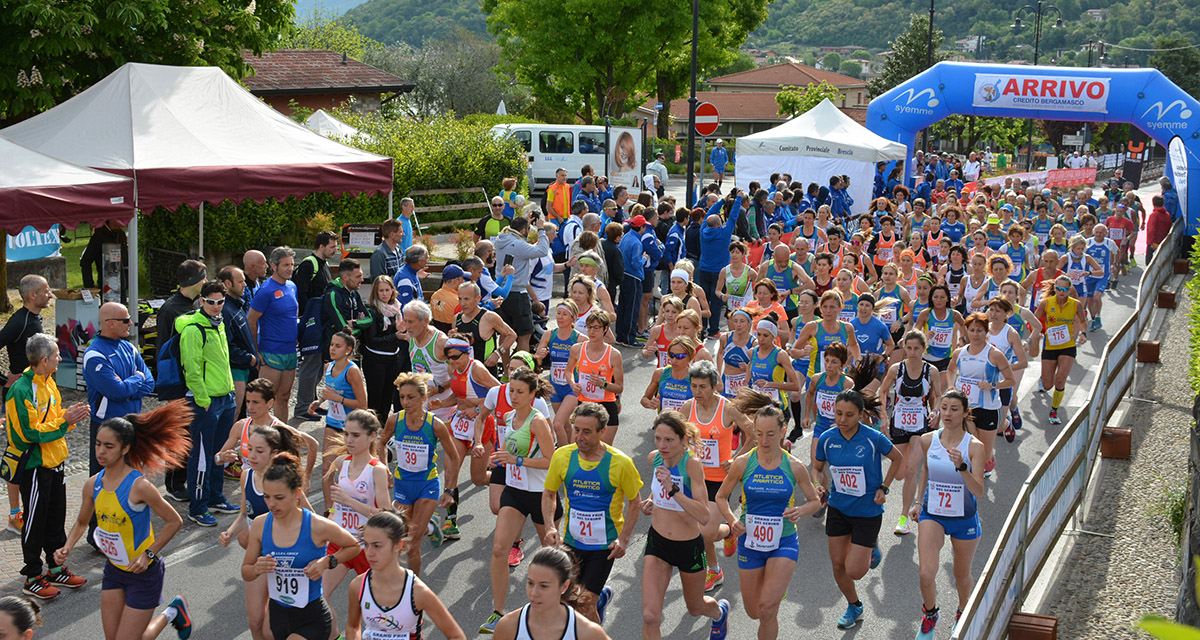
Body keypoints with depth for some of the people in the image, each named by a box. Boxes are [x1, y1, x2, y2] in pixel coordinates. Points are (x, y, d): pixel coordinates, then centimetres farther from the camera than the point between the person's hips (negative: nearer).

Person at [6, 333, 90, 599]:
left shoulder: (48, 382, 8)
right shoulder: (21, 391, -21)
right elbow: (31, 432, -23)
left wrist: (71, 416, -2)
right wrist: (64, 421, -23)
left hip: (55, 462, 9)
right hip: (34, 467, -9)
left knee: (56, 519, 16)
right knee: (35, 523, 2)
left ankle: (56, 569, 29)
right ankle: (32, 578, 13)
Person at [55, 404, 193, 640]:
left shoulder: (139, 486, -25)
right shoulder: (93, 484, -6)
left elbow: (174, 521, -15)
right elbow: (82, 523, 12)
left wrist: (148, 554, -21)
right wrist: (67, 548, -5)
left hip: (144, 572, -6)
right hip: (114, 569, 6)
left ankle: (172, 613, 25)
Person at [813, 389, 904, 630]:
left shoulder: (874, 438, -18)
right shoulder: (826, 439, -9)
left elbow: (898, 459, 1)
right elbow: (817, 467, 9)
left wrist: (883, 488, -6)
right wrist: (821, 486, -11)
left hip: (868, 511, -3)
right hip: (838, 509, 3)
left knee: (855, 571, -4)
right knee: (838, 565, 8)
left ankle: (872, 546, 30)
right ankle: (854, 607, 35)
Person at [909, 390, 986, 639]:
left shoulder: (974, 446, -15)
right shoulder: (927, 440, -6)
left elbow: (978, 492, -22)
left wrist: (961, 467, -36)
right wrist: (918, 502, 15)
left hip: (964, 519, -1)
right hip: (932, 515, 1)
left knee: (962, 575, 15)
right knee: (926, 574, -15)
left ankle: (962, 612, 47)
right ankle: (930, 614, 15)